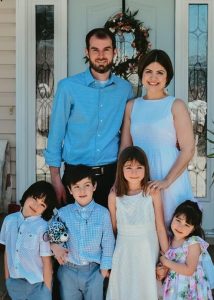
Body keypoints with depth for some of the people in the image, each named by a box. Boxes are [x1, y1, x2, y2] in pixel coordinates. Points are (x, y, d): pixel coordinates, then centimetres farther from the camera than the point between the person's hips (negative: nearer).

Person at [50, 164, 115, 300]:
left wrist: (105, 267, 0)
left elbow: (108, 242, -2)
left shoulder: (103, 213, -7)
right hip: (69, 270, 1)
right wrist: (54, 246, -9)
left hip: (94, 271, -1)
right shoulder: (63, 213, -3)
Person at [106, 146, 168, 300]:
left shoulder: (152, 193, -8)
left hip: (148, 251, -1)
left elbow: (160, 227, -6)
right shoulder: (114, 196, -4)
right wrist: (108, 258, 8)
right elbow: (113, 228, 5)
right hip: (124, 251, 1)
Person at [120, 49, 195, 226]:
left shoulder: (176, 106, -3)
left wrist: (167, 181, -14)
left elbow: (188, 150, -7)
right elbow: (125, 148, 11)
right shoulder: (132, 106, 9)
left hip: (170, 181, -3)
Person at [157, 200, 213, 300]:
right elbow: (163, 262, 8)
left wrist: (166, 262, -18)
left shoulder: (194, 243, -17)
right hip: (173, 289, 5)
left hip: (190, 291, -4)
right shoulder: (169, 240, -1)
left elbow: (189, 270, -24)